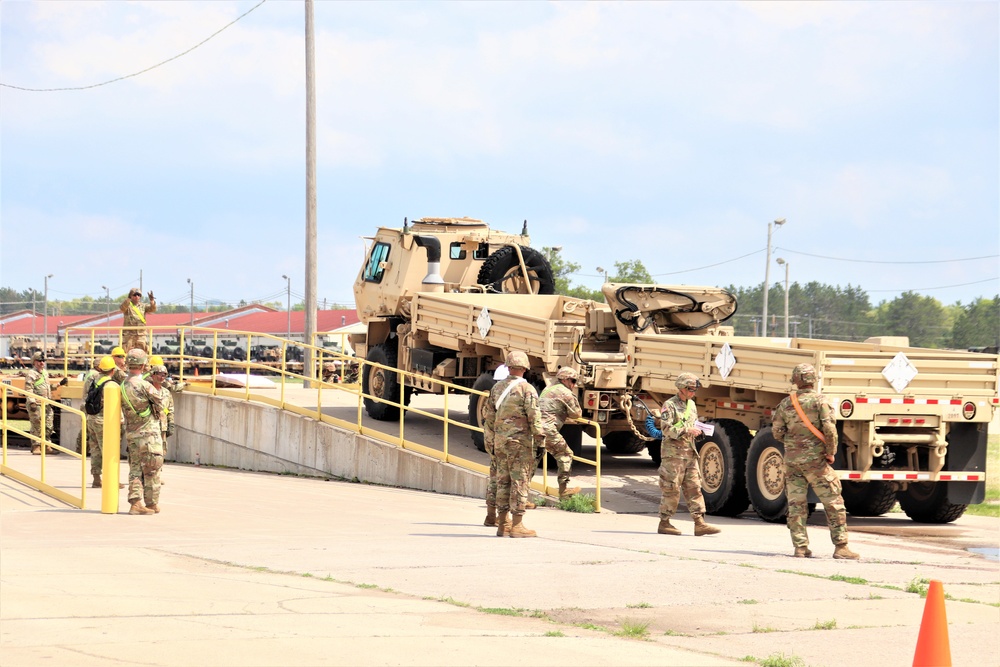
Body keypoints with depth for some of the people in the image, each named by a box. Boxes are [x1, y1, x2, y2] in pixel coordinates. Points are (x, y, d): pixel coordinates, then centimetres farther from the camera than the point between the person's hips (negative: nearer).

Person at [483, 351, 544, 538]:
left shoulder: (497, 387, 10)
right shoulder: (527, 389, -9)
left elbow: (489, 414, 16)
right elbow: (534, 414, -15)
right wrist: (539, 435, -10)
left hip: (500, 439, 6)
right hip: (520, 440, -6)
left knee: (503, 480, 11)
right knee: (520, 481, -3)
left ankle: (502, 524, 14)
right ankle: (517, 525, -5)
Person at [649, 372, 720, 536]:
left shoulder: (691, 405, 17)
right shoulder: (670, 405, -8)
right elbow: (666, 429, -17)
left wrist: (698, 432, 6)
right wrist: (687, 431, -24)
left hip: (690, 453, 7)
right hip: (673, 453, -7)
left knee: (694, 488, 2)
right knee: (671, 489, -3)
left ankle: (699, 523, -1)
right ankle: (664, 523, 5)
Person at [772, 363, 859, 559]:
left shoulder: (785, 403, 4)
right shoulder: (820, 401, -8)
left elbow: (777, 432, 7)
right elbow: (829, 429, -16)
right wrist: (831, 452, -4)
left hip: (792, 460, 4)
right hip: (815, 459, -4)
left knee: (796, 504, 7)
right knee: (833, 503, 1)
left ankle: (800, 547, 4)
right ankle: (840, 546, -2)